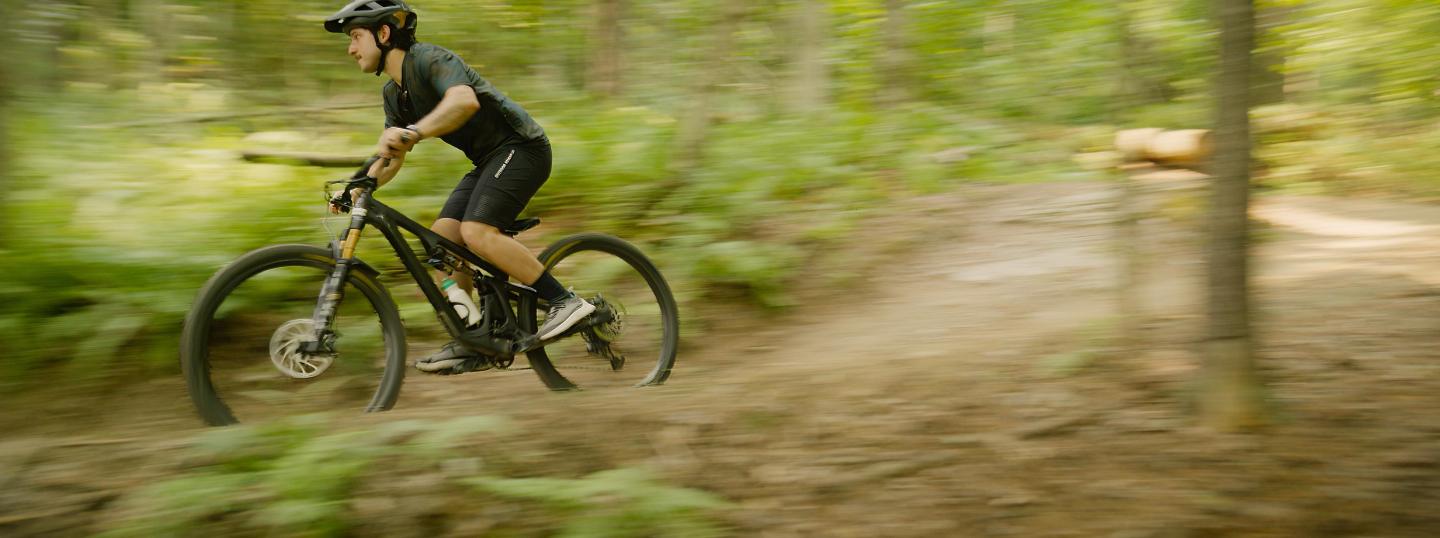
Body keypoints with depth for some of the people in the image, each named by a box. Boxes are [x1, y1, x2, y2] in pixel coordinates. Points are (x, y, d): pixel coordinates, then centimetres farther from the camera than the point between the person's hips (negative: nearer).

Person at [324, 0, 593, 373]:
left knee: (477, 233, -24)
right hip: (490, 160, 9)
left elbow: (465, 101, -37)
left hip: (522, 147, -9)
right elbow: (391, 158, 17)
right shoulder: (393, 94, 13)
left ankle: (565, 301, -15)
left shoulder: (429, 59, -17)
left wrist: (412, 132, -50)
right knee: (440, 240, -1)